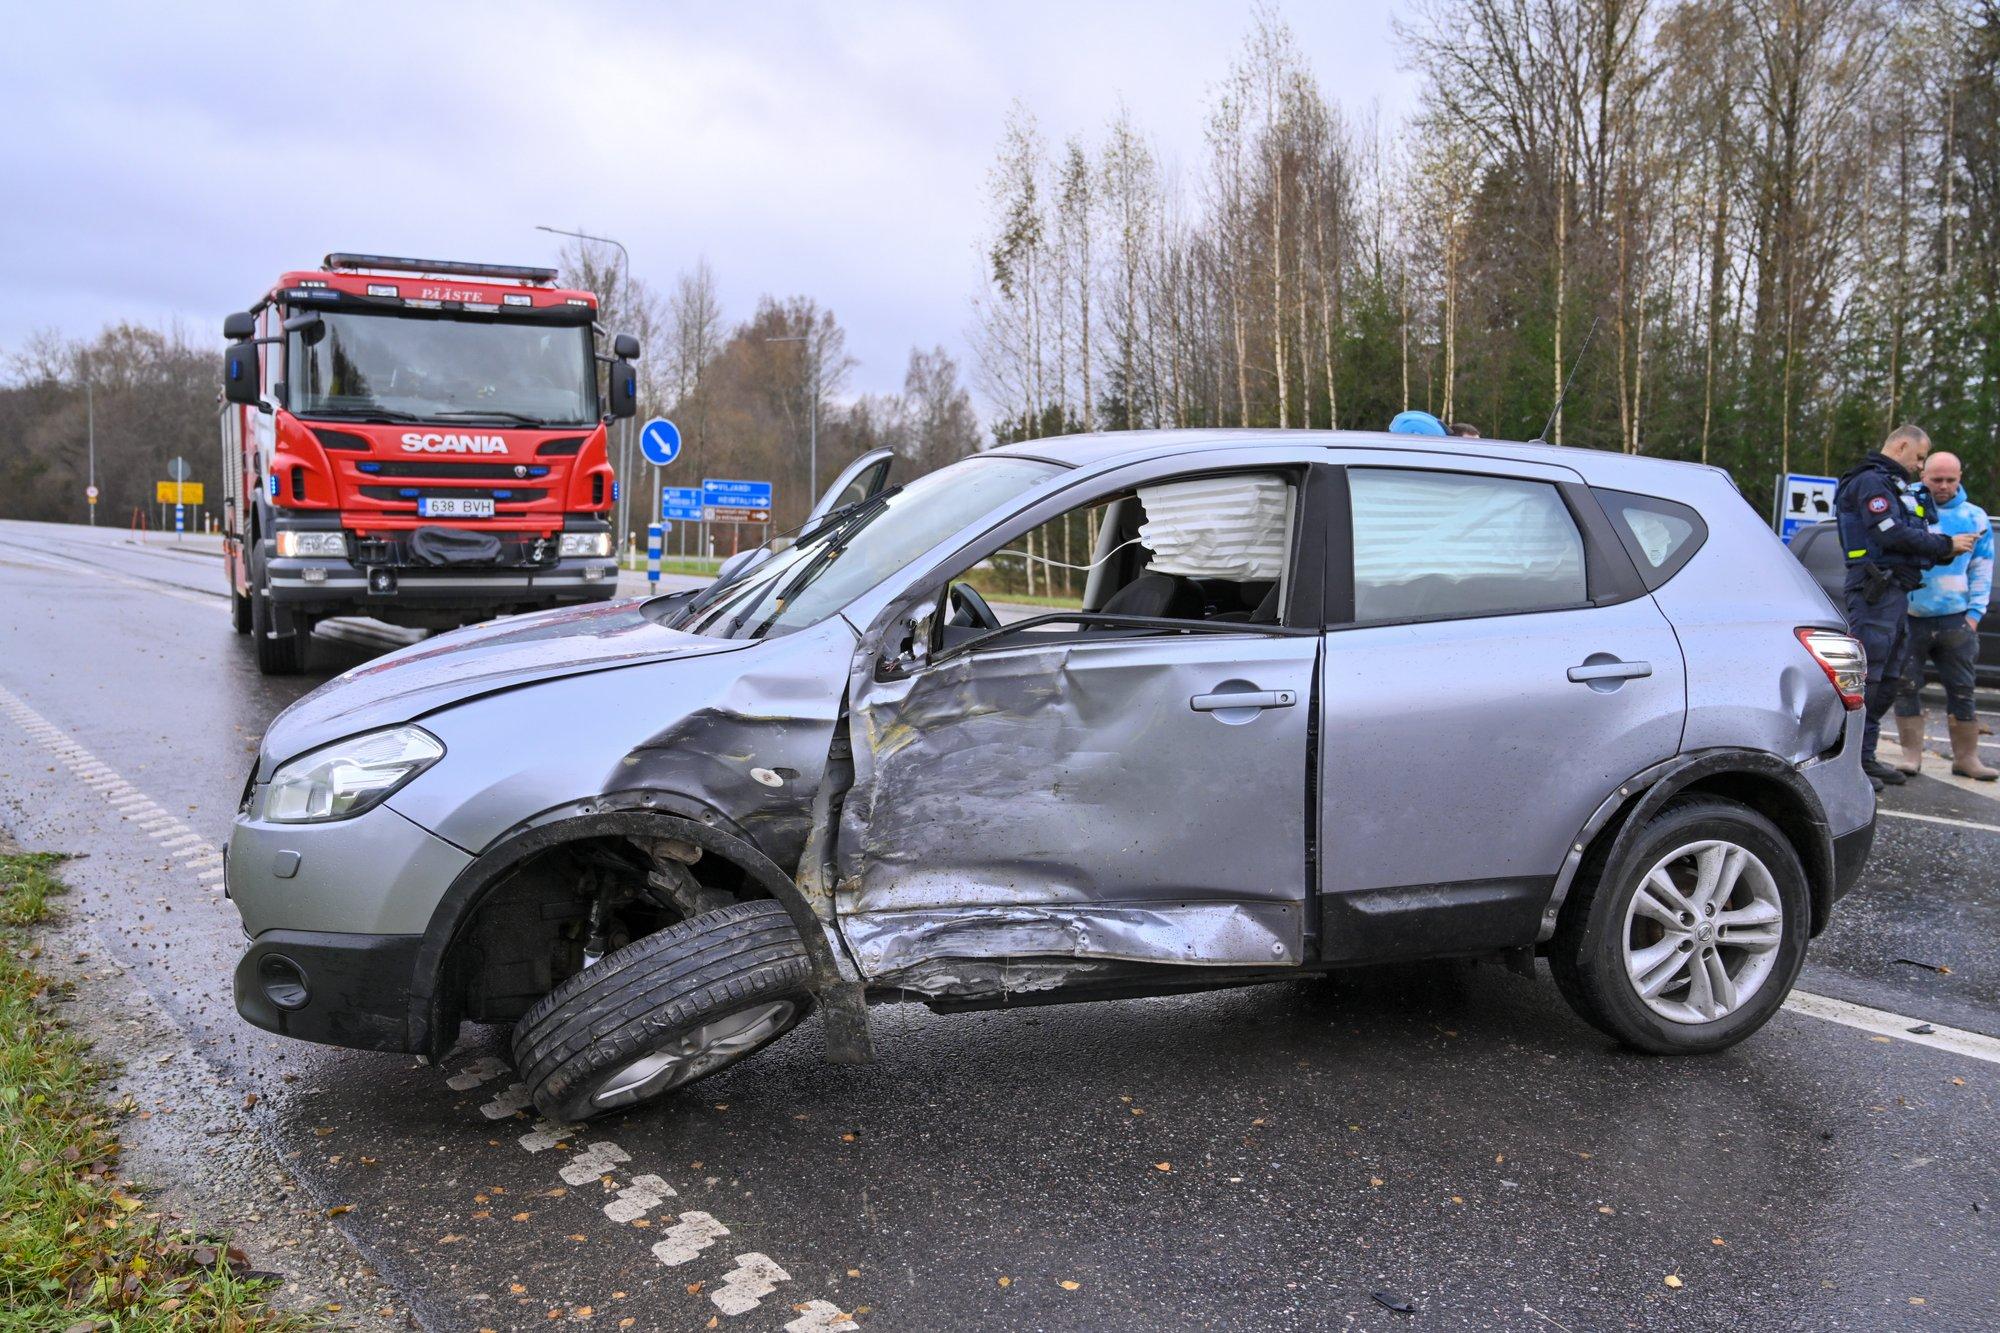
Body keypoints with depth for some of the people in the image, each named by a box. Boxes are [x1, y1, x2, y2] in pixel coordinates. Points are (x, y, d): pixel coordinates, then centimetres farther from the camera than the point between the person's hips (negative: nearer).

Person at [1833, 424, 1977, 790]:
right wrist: (1945, 545, -10)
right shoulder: (1870, 481, -9)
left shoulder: (1893, 484, 23)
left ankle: (1864, 756, 19)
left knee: (1887, 681, 13)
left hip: (1896, 593, 11)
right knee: (1865, 677, -12)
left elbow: (1906, 536, 19)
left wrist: (1943, 549, 4)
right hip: (1876, 591, -11)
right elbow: (1893, 535, -19)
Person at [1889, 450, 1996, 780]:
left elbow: (1982, 569, 11)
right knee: (1906, 687, 1)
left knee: (1961, 690, 6)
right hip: (1909, 617, -1)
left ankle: (1966, 757, 14)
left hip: (1954, 620, 1)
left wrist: (1974, 613, 3)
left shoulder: (1974, 517, 8)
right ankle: (1911, 754, 10)